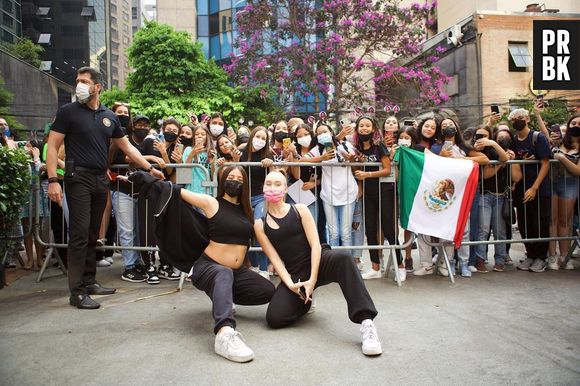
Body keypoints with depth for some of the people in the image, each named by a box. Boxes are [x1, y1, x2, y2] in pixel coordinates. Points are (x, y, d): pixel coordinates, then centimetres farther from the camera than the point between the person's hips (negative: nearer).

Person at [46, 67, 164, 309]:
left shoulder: (109, 117, 12)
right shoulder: (68, 112, 0)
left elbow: (127, 146, 18)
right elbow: (52, 146, -4)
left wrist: (150, 168, 14)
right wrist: (53, 180, -14)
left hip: (101, 179, 5)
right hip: (79, 177, -5)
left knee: (92, 235, 11)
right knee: (79, 234, -8)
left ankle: (89, 281, 21)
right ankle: (77, 292, -3)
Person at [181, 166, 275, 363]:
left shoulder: (246, 210, 10)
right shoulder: (211, 203, -6)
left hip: (238, 271, 7)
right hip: (208, 266, -6)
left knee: (268, 291, -11)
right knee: (224, 274, -42)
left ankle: (221, 298, 9)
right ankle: (224, 333, -65)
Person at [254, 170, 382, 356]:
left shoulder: (300, 209, 2)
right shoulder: (260, 224, 5)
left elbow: (315, 244, -6)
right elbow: (274, 258, 0)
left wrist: (313, 279, -15)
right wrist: (290, 284, -15)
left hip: (320, 262, -1)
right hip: (294, 274, 2)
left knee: (343, 257, -37)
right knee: (274, 319, -20)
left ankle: (366, 322, -38)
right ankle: (304, 302, 16)